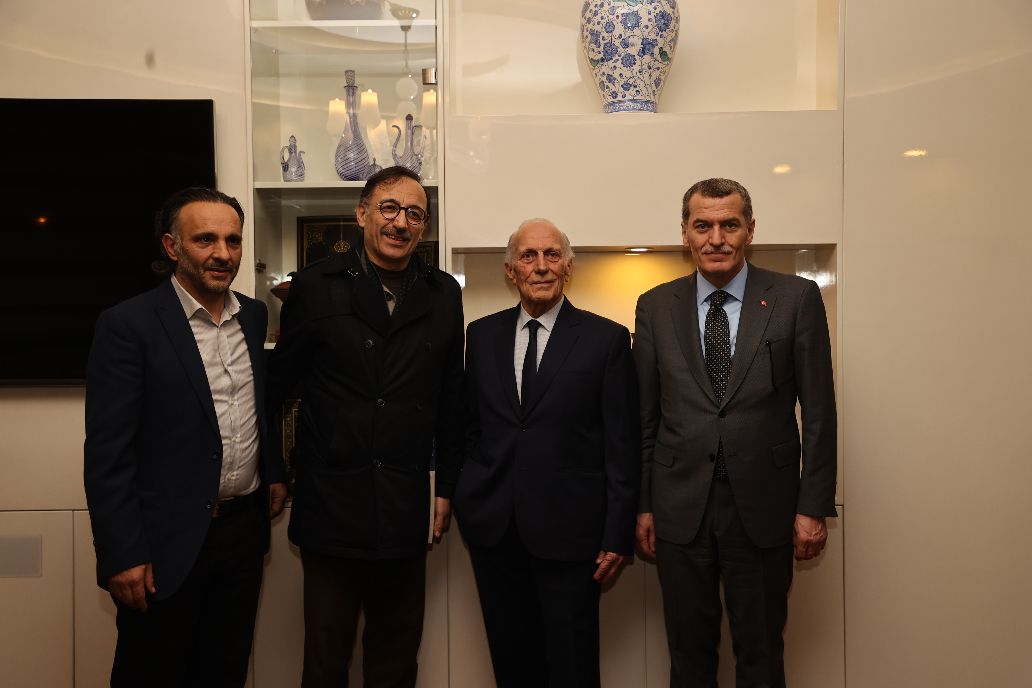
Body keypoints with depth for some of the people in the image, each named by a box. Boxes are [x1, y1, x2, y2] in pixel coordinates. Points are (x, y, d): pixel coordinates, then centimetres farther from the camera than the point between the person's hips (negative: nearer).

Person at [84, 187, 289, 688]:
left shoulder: (253, 315, 6)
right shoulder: (128, 325, -12)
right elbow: (108, 453, -14)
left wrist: (275, 471, 13)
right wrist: (123, 554, -15)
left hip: (245, 528, 5)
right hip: (169, 539, -5)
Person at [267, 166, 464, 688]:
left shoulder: (443, 294, 4)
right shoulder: (315, 285, -2)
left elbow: (450, 398, 7)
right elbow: (279, 379, 1)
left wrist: (446, 486, 9)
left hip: (406, 508, 2)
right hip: (330, 503, -2)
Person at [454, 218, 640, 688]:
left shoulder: (607, 339, -4)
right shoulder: (482, 335, 8)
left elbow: (622, 446, -5)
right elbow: (471, 424, 13)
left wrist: (618, 535, -7)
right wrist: (466, 498, 8)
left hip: (568, 527, -3)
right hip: (493, 526, 4)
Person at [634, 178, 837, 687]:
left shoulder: (796, 298, -1)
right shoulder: (656, 307, 4)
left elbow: (819, 410, -2)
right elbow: (644, 416, 6)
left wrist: (814, 507, -4)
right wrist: (643, 506, 5)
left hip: (762, 508, -1)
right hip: (680, 507, 2)